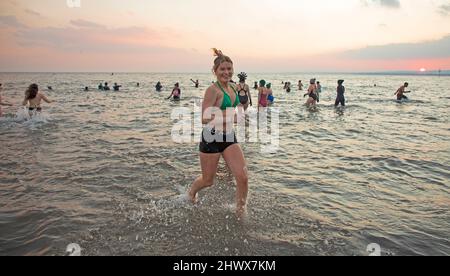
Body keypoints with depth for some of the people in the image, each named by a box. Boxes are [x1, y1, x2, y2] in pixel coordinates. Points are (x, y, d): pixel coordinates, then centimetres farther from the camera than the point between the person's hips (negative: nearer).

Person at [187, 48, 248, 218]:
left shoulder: (231, 88, 7)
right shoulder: (213, 90, -17)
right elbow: (205, 118, -25)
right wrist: (231, 117, -27)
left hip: (229, 137, 6)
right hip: (212, 138, -6)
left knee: (243, 177, -7)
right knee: (208, 181, 12)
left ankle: (241, 213, 14)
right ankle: (191, 192, 46)